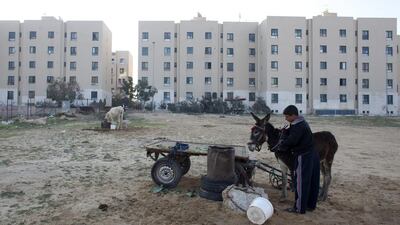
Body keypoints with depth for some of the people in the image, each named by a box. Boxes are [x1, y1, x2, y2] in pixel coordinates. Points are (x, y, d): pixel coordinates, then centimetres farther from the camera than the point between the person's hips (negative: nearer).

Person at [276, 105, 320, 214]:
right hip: (312, 155, 10)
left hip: (303, 157, -10)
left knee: (300, 182, -1)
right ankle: (311, 205, 29)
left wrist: (281, 147, -10)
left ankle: (299, 208, 8)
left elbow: (291, 141, -25)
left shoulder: (298, 126, -20)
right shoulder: (302, 123, 13)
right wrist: (285, 131, -2)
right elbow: (291, 133, 16)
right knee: (312, 182, 16)